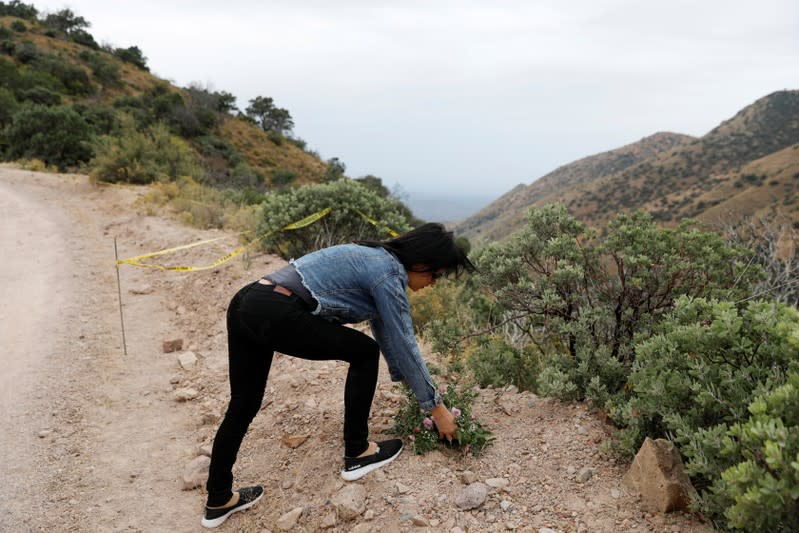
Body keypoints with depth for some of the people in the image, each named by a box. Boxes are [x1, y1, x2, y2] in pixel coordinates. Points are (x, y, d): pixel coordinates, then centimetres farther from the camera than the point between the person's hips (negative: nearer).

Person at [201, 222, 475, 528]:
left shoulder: (376, 260, 22)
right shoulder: (388, 274, -5)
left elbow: (385, 330, 33)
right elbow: (404, 346, -1)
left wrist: (409, 381, 42)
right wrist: (437, 408, 10)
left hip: (245, 304, 9)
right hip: (275, 315, -9)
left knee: (243, 406, 19)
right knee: (365, 353, 7)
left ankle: (219, 501, 33)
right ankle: (356, 454, 19)